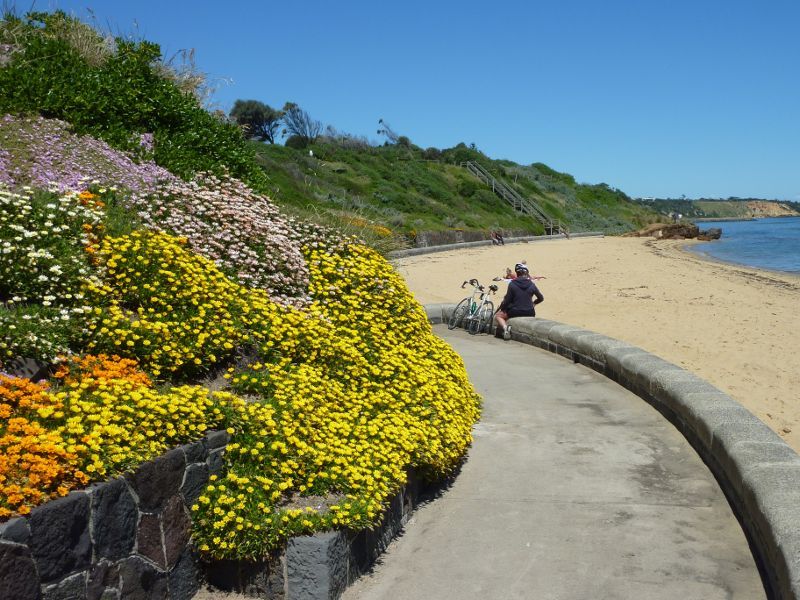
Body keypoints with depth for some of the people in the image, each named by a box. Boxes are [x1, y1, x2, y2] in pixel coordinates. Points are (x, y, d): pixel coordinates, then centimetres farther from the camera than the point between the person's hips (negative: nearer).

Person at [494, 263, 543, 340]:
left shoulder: (512, 284, -9)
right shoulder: (531, 284, 0)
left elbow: (507, 300, -7)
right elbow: (541, 298, 8)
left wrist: (501, 309, 10)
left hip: (515, 312, -3)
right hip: (529, 313, 3)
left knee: (498, 316, 20)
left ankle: (505, 327, -10)